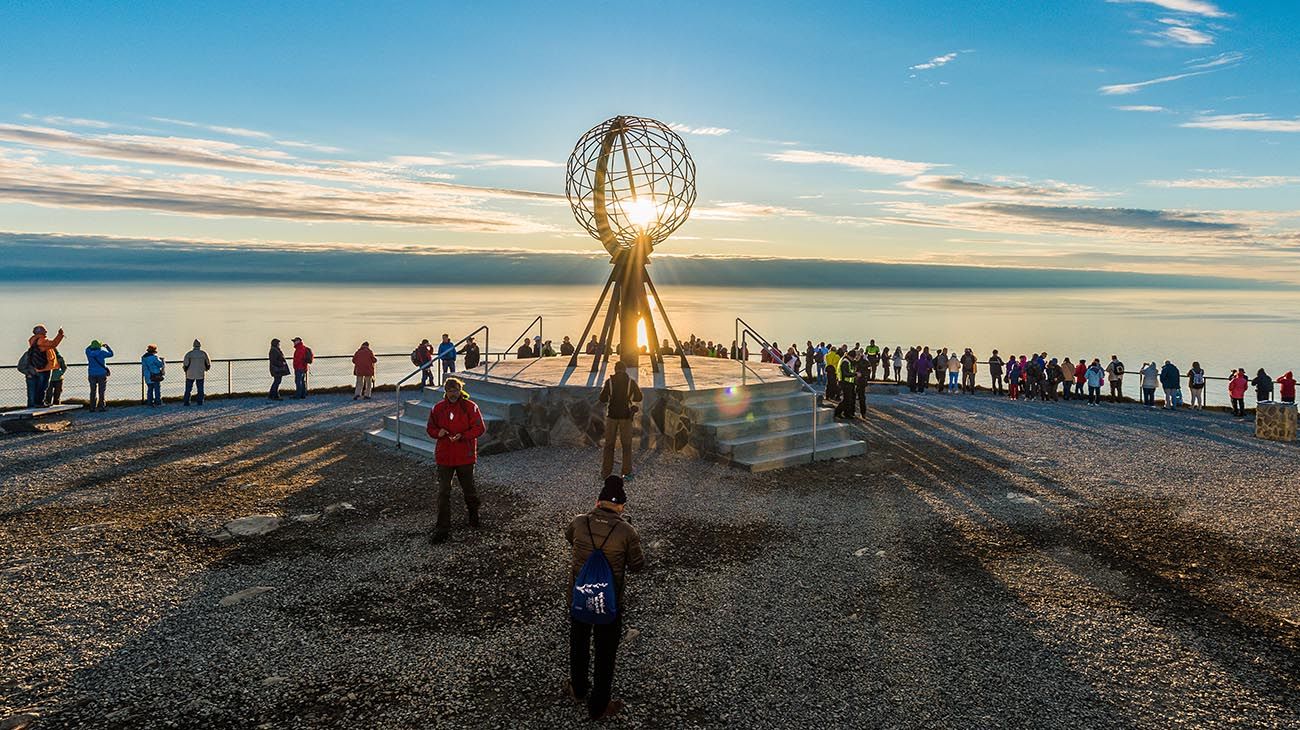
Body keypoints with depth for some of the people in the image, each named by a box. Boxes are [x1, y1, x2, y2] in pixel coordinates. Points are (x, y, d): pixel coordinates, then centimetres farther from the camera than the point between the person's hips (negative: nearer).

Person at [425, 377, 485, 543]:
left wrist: (463, 435, -22)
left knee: (468, 488, 15)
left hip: (465, 456, -1)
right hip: (444, 456, 2)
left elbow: (479, 428, -8)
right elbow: (430, 428, 12)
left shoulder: (470, 407, -7)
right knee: (443, 492, -2)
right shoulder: (437, 408, 2)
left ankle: (473, 514, 43)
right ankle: (442, 529, 2)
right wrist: (438, 433, -11)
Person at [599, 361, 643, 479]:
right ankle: (626, 472, 7)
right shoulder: (631, 382, -4)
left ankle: (605, 471, 10)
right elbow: (638, 398, 0)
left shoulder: (609, 382, -4)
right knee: (626, 445, 9)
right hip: (626, 416, 0)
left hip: (611, 415, 1)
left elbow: (602, 399, -4)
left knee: (609, 444, 10)